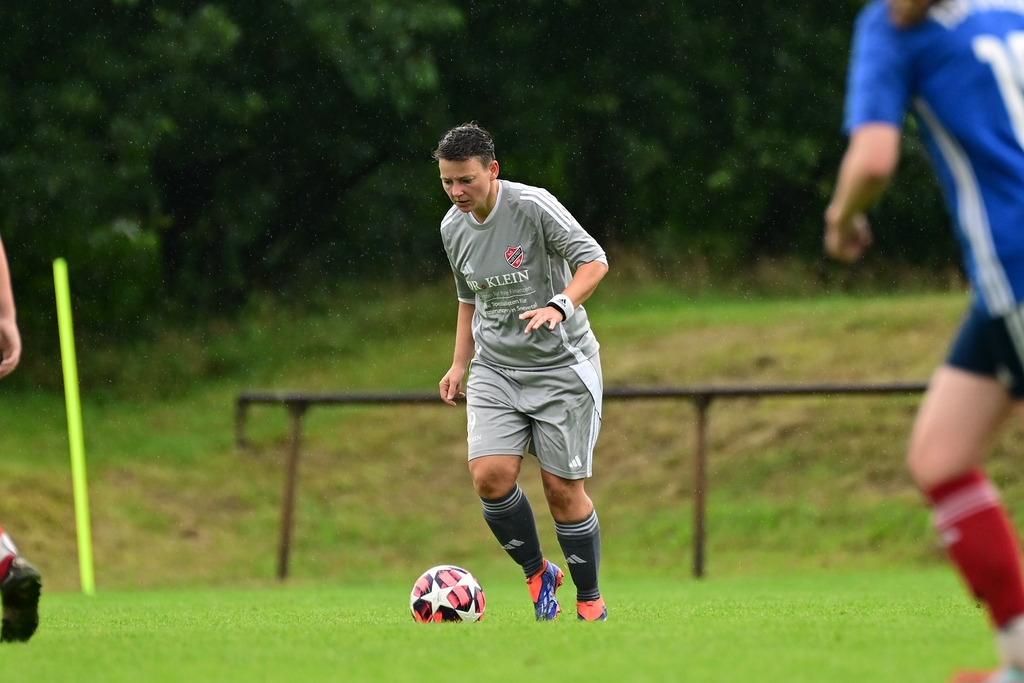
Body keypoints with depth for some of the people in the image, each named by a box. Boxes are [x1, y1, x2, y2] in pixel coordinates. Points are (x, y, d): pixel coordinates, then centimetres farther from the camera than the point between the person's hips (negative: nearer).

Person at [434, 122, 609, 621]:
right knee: (491, 477, -15)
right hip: (495, 369, 5)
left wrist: (559, 305, -32)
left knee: (562, 489, -5)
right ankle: (537, 573, 9)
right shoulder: (453, 227, 6)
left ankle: (590, 599, 14)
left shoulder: (532, 206, -14)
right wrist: (460, 363, 13)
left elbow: (594, 260, -16)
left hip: (561, 366, -5)